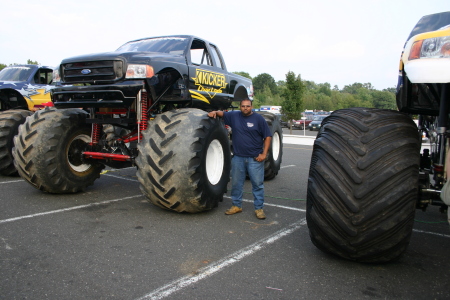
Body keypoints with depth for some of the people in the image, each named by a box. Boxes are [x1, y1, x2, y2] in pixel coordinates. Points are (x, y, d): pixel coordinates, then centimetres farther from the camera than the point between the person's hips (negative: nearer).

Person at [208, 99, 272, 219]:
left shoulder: (258, 119, -2)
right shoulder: (234, 116, 6)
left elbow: (267, 136, -2)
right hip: (238, 157, 3)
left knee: (257, 184, 2)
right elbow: (222, 113, 20)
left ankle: (259, 208, 13)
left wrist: (264, 153, -9)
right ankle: (236, 205, 26)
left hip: (255, 158, -3)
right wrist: (215, 112, -5)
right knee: (236, 183, 11)